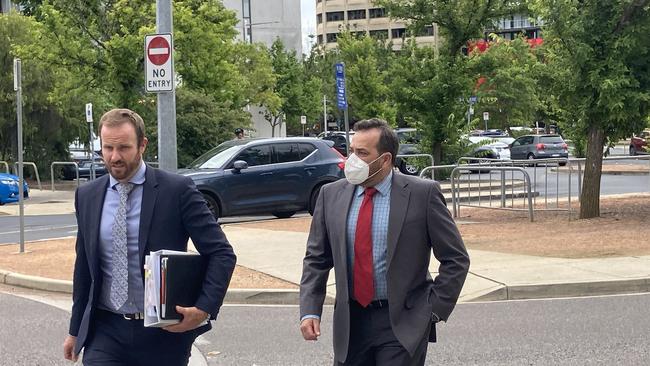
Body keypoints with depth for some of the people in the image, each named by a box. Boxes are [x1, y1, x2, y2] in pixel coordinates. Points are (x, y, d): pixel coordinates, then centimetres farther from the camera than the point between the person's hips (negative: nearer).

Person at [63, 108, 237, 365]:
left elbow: (222, 254, -6)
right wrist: (76, 330, 19)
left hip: (164, 333, -2)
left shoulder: (177, 190, -7)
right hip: (106, 331, 3)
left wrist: (205, 309, -18)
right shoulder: (87, 196, 6)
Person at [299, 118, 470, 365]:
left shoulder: (422, 194, -6)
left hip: (403, 322, -4)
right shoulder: (331, 195, 5)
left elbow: (456, 259, -2)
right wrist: (309, 311, -2)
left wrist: (434, 310, -6)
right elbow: (316, 259, 10)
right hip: (350, 321, 4)